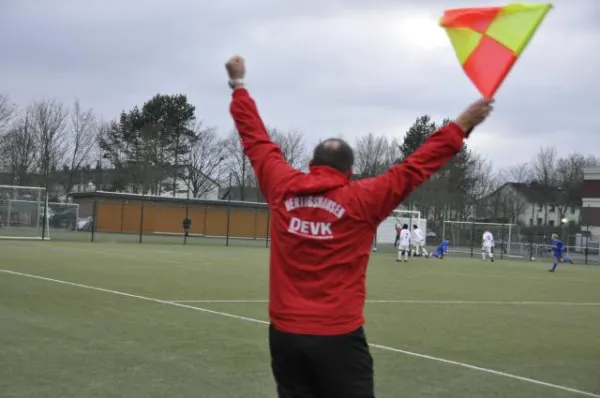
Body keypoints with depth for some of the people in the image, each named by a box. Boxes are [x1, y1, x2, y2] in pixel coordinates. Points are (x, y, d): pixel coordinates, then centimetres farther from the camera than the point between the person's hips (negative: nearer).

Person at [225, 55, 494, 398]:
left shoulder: (282, 187, 2)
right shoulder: (362, 200, -5)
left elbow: (256, 138, 14)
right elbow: (416, 167, -2)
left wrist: (239, 85, 27)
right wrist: (463, 126, 6)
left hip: (285, 333, 4)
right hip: (338, 337, -4)